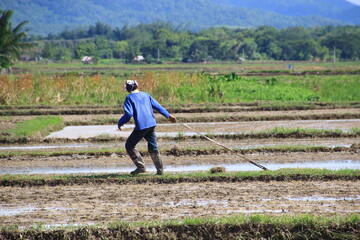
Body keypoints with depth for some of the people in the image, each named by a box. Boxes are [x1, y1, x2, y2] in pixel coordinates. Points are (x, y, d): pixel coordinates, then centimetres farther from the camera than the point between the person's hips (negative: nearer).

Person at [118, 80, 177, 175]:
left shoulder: (129, 98, -2)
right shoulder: (146, 95, 14)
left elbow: (129, 114, -13)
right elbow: (157, 106, 17)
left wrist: (120, 122, 1)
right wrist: (168, 115, 25)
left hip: (141, 127, -6)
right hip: (151, 124, 6)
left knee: (129, 146, 8)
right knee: (153, 148, 14)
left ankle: (141, 167, -1)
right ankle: (160, 170, 10)